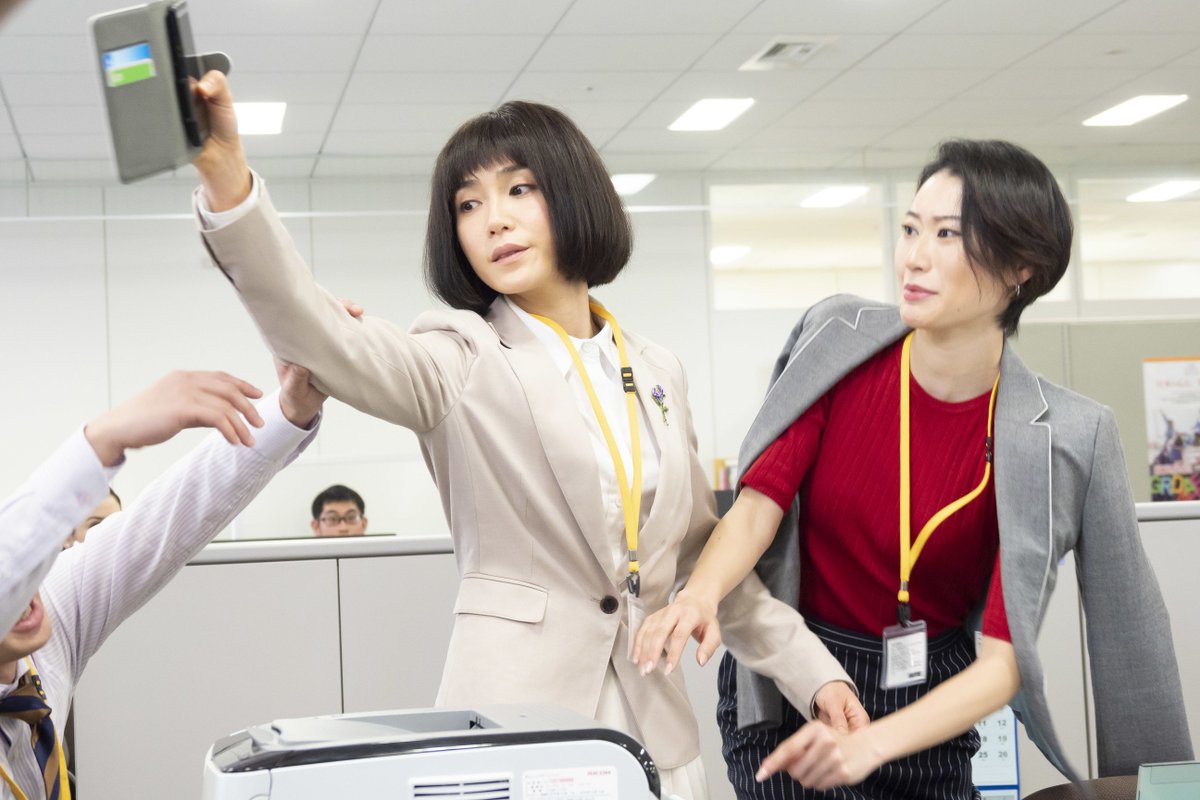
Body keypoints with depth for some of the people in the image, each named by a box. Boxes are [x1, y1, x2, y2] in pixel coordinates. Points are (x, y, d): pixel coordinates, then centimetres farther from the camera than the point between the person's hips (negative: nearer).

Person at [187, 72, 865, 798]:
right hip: (512, 714, -4)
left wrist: (811, 669, 14)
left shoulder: (657, 373, 11)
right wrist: (227, 181, -36)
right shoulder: (462, 361, -3)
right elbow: (321, 334, -22)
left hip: (654, 721, 4)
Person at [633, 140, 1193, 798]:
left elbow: (1002, 661, -19)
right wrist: (701, 594, -37)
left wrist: (870, 745, -33)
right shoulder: (836, 343, -10)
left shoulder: (1059, 437, -15)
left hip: (933, 706, 1)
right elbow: (760, 501, -16)